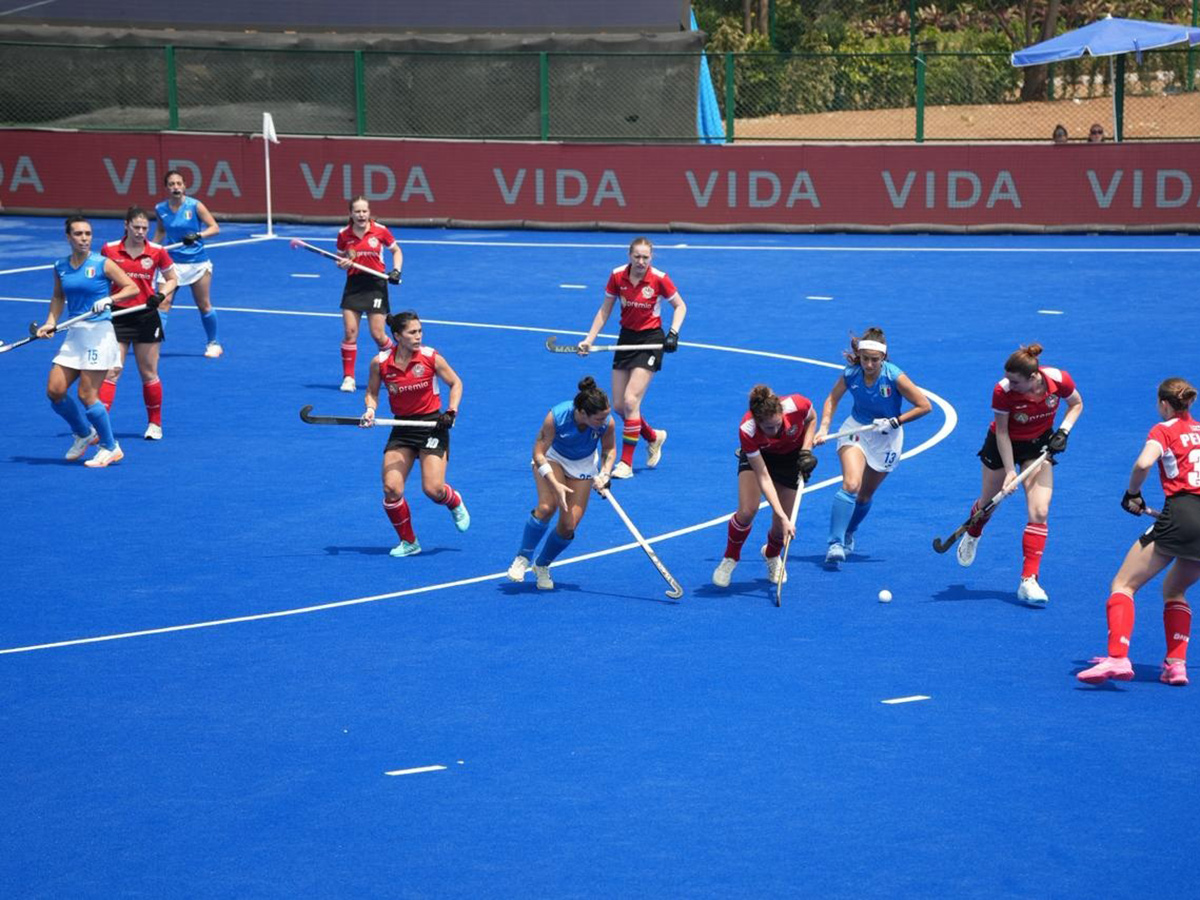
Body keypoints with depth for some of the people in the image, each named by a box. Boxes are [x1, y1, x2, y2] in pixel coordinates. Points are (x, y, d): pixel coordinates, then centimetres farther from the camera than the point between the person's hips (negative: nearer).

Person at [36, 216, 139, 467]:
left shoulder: (102, 264, -8)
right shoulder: (60, 267, 7)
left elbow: (132, 288, -6)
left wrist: (109, 299, -21)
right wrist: (51, 322, 9)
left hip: (98, 333, -6)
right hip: (73, 335, 6)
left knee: (87, 395, -8)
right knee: (54, 391, 1)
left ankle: (110, 448, 7)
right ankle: (84, 434, 25)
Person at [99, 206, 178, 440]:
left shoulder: (157, 252, -3)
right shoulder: (109, 250, -2)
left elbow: (172, 280, 7)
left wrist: (161, 295, -10)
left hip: (146, 317, 0)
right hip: (117, 315, 0)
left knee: (148, 374, 9)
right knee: (111, 371, -9)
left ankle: (155, 424, 23)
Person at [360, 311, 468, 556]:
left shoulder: (431, 358, -11)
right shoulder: (380, 363, -7)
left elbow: (455, 383, 3)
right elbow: (372, 392, 8)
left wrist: (451, 412, -10)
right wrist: (370, 411, -12)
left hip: (432, 425, -2)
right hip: (402, 429, 2)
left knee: (433, 489, -12)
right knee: (391, 489, -10)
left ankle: (456, 504, 27)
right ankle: (408, 542, 11)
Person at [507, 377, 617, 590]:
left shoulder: (607, 422, -28)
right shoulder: (556, 417, -36)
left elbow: (609, 449, -4)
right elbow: (539, 454, -24)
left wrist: (604, 474, -20)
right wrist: (555, 484, -34)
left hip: (584, 465, 3)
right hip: (552, 457, -2)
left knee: (569, 525, -7)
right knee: (547, 507, -27)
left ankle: (542, 566, 18)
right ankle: (522, 558, -8)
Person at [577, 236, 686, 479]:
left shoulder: (659, 279, -15)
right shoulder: (617, 276, -7)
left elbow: (680, 306, -1)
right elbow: (605, 311, 4)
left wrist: (673, 333, -15)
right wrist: (589, 339, -4)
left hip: (651, 340, -5)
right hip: (626, 337, 5)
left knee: (631, 400, -15)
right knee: (619, 405, 5)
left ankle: (626, 463, -7)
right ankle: (654, 437, 33)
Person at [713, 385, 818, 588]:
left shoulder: (797, 405, -37)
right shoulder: (747, 430, -39)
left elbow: (811, 419, -8)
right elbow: (763, 478, -35)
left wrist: (806, 451, -19)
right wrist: (782, 516, -40)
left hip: (792, 455, 2)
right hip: (757, 455, -2)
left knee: (781, 527, -1)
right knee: (747, 511, -22)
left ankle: (772, 555, 35)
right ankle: (729, 559, 6)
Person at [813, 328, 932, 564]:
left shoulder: (894, 377, -23)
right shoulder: (850, 374, -16)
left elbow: (925, 406, -16)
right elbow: (833, 399, 4)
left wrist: (894, 422, -20)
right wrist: (824, 427, -8)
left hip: (886, 438, 0)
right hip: (856, 429, 0)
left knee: (865, 494, 10)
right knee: (851, 484, -24)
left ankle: (849, 534, 38)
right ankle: (835, 543, -26)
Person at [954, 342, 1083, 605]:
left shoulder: (1059, 380, -27)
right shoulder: (1002, 391, -31)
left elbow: (1076, 404, -4)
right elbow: (1002, 432, -19)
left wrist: (1063, 430, -18)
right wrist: (1010, 471, -20)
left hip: (1039, 445, 1)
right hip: (1003, 445, -1)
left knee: (1039, 512, -12)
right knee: (989, 503, 16)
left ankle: (1028, 581, -8)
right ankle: (972, 536, 53)